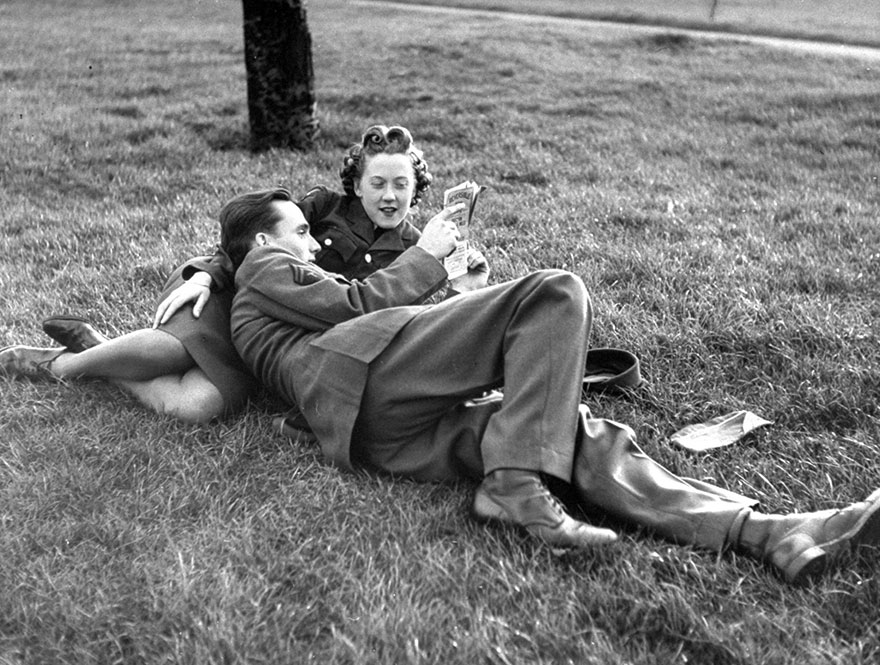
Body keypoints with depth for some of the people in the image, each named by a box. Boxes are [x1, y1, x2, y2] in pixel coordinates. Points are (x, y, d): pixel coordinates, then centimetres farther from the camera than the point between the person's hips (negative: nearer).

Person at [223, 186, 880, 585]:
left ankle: (770, 533, -23)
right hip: (375, 377, -8)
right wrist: (426, 254, 16)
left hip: (389, 435, 8)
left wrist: (457, 299, 28)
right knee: (557, 293, -15)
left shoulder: (271, 324, 42)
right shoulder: (265, 273, 17)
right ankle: (514, 484, -27)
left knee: (581, 434, -8)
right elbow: (360, 303, 3)